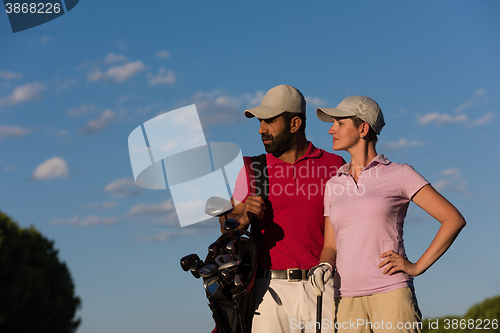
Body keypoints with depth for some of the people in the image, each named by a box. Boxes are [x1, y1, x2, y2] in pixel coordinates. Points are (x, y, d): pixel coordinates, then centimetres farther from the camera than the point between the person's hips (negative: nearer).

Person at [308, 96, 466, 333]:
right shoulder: (334, 186, 16)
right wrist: (324, 267, -4)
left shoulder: (399, 175, 2)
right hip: (347, 303, 4)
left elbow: (454, 219, -1)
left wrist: (417, 267, -7)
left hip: (391, 295, -4)